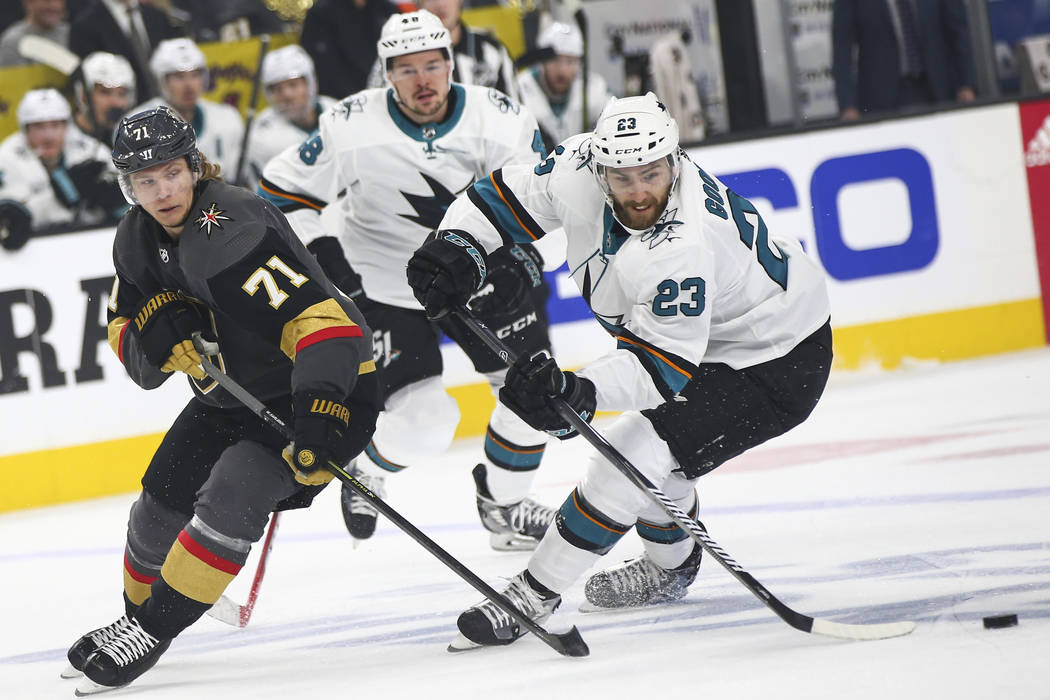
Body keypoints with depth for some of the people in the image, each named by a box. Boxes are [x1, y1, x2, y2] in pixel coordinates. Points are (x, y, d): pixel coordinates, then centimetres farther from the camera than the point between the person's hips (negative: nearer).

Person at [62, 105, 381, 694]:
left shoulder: (233, 231, -31)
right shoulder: (139, 240, -3)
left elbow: (321, 317, -39)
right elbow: (133, 349, 4)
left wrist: (319, 405, -51)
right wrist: (156, 333, -20)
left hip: (324, 383, -9)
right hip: (231, 395, 9)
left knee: (231, 495, -25)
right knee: (161, 505, 9)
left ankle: (152, 630, -14)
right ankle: (136, 615, 35)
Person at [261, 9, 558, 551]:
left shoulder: (498, 117, -14)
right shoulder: (353, 126, -18)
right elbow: (281, 190, -8)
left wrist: (518, 262, -22)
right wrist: (319, 253, -18)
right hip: (383, 287, -3)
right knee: (425, 424, -14)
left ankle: (503, 505, 20)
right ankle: (366, 469, 22)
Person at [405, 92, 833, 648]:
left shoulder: (681, 247, -37)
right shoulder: (580, 169, -17)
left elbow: (664, 366, -33)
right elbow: (509, 195, -1)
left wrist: (582, 391, -47)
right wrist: (458, 245, -18)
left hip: (777, 363, -9)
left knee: (637, 456, -16)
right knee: (645, 445, 22)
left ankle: (533, 596, -7)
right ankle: (669, 569, 47)